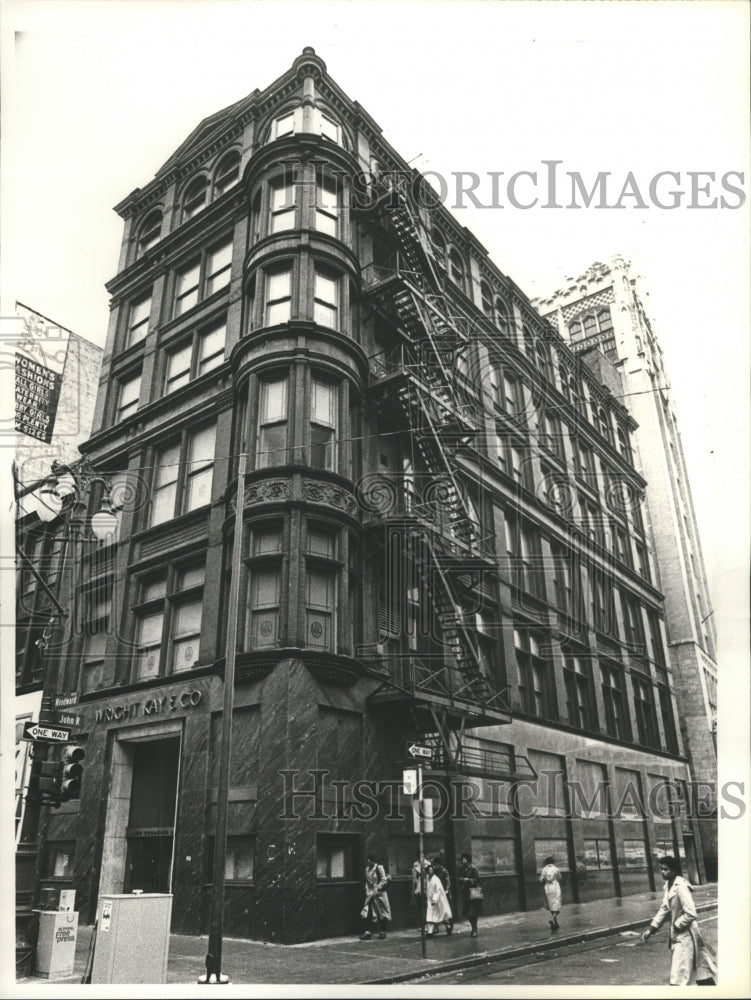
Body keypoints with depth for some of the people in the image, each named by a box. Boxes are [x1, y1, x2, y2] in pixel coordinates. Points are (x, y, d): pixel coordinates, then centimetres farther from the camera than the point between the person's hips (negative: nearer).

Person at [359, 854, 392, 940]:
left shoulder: (379, 868, -9)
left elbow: (384, 880, -12)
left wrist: (377, 889, -15)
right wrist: (367, 890, 9)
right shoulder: (367, 869, 9)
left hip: (379, 894, -5)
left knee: (381, 914, 3)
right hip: (370, 894, 6)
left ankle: (382, 932, 15)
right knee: (366, 913, -5)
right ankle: (367, 932, -3)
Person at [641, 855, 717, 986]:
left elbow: (691, 914, -26)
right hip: (676, 935, 9)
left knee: (678, 977, -7)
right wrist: (651, 929, 6)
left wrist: (676, 926, -15)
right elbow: (664, 909, 11)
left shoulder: (680, 887, -23)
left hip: (685, 935, -9)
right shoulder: (669, 886, 5)